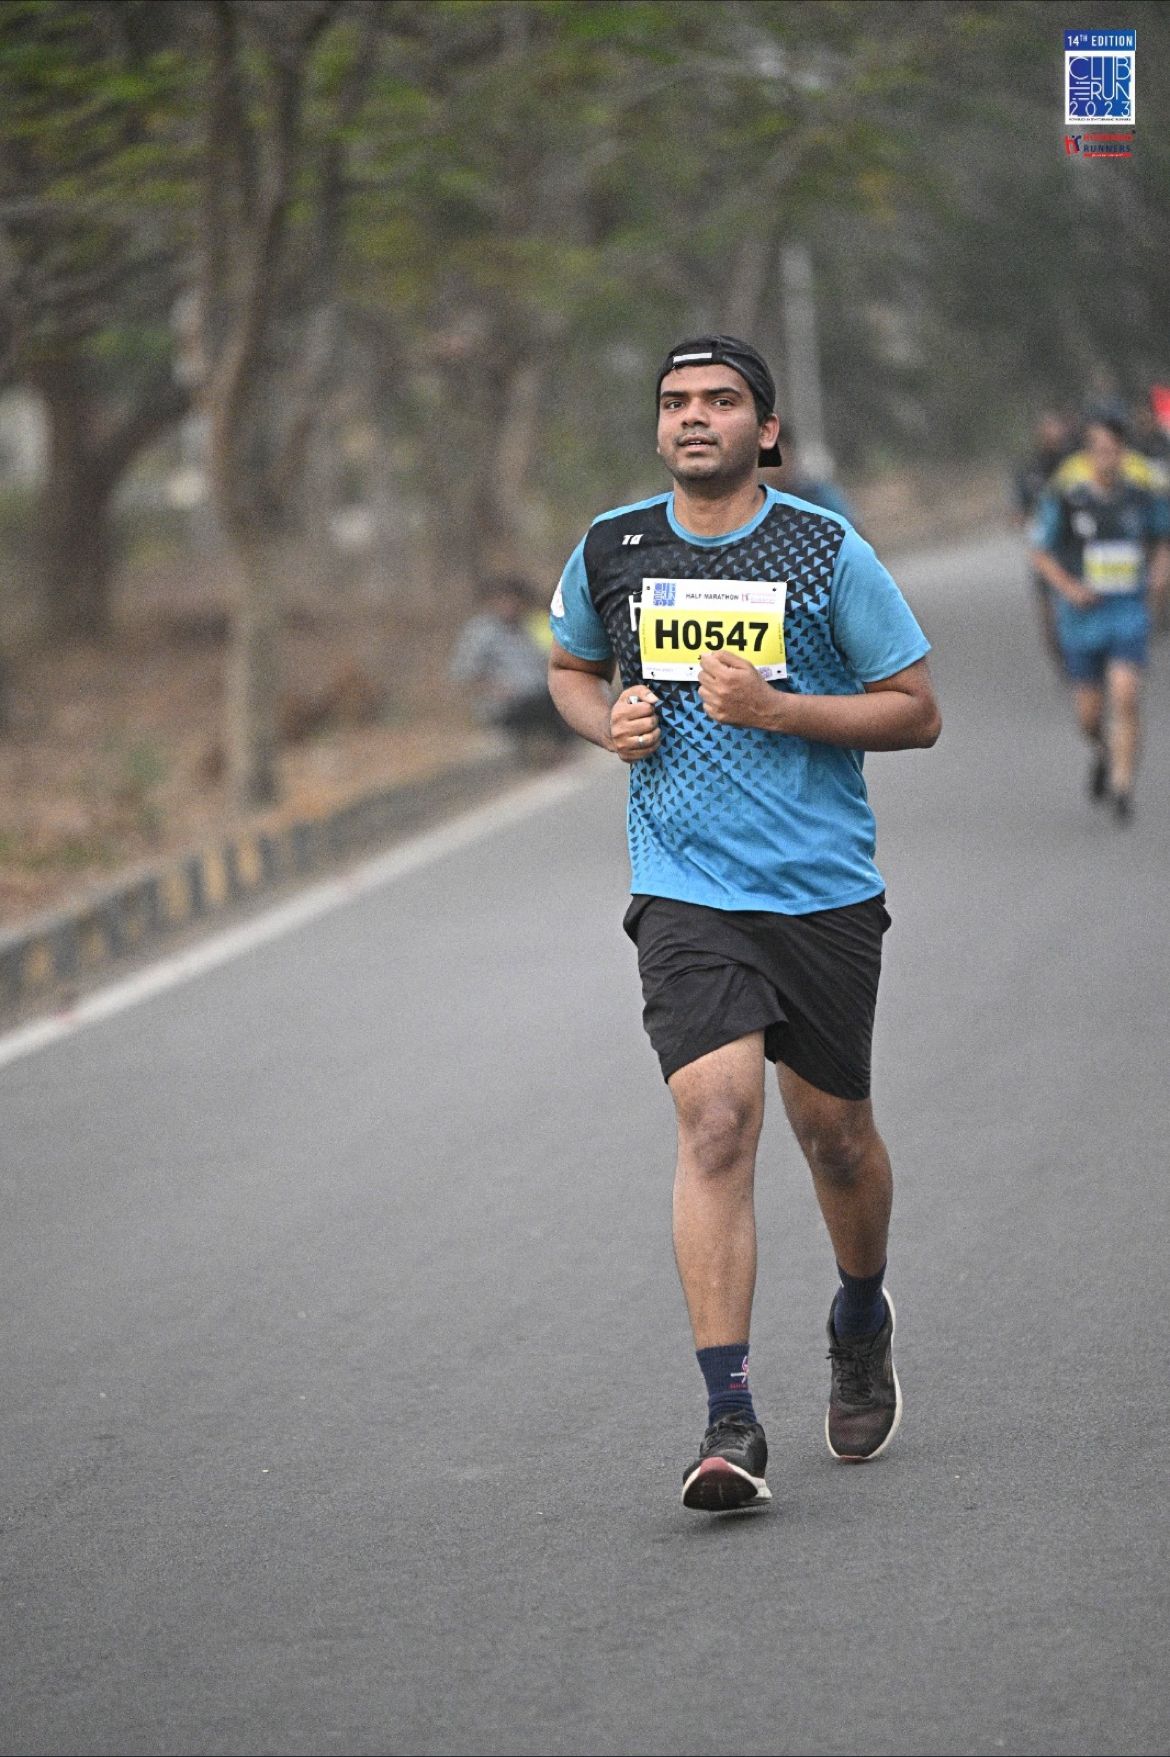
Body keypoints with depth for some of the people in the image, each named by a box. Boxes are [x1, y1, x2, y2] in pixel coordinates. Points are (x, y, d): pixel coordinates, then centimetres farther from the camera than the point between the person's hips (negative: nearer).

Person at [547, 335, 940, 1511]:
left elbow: (917, 711, -1)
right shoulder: (612, 550, 4)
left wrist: (776, 708, -15)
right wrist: (608, 722, 0)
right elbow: (570, 666, 23)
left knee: (831, 1128, 12)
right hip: (686, 893, 0)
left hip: (825, 889, 0)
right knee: (717, 1120, -17)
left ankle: (861, 1320, 44)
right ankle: (729, 1422, -19)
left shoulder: (826, 552, -4)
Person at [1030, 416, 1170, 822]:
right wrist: (1068, 587, -13)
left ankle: (1122, 788, -13)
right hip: (1083, 614, 0)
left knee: (1126, 697, -18)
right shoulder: (1065, 498, -7)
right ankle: (1104, 753, 42)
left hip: (1129, 610, 0)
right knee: (1090, 712, 7)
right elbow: (1040, 552, 2)